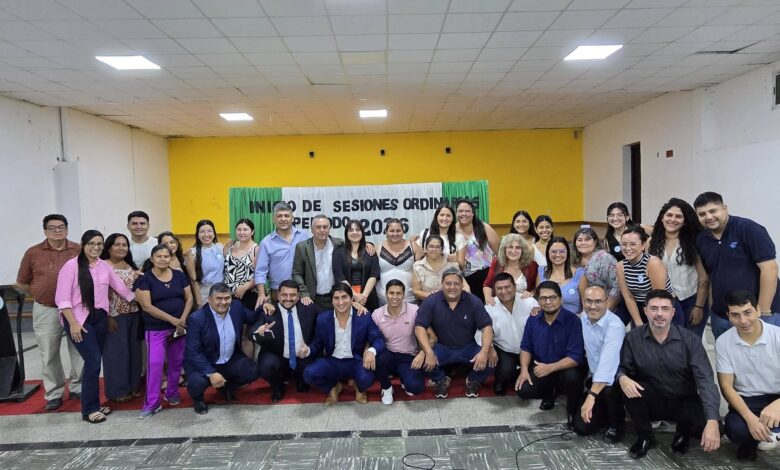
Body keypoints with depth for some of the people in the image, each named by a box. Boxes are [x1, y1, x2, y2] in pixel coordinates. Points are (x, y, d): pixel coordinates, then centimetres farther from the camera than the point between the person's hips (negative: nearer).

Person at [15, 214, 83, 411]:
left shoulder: (80, 250, -2)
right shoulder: (33, 252, 1)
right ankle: (54, 394, 23)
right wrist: (42, 293, 1)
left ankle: (77, 389, 26)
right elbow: (21, 284, 9)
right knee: (49, 355, 9)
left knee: (80, 352, 9)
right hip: (46, 311, 1)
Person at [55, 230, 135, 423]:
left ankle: (92, 403, 23)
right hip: (79, 319, -5)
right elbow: (62, 298, -12)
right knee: (94, 361, -9)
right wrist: (73, 323, -16)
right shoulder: (71, 265, -9)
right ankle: (89, 409, 4)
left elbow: (121, 287, 13)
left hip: (99, 318, 5)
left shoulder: (105, 266, 7)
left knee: (94, 361, 9)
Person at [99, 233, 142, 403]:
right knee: (116, 352, 1)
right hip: (115, 316, -6)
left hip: (133, 315, 6)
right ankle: (118, 390, 13)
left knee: (134, 351, 11)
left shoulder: (131, 266, 12)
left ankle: (134, 386, 23)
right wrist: (108, 317, -17)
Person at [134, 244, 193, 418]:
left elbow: (189, 299, 6)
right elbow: (147, 306, -14)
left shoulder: (179, 275, 5)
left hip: (180, 327, 4)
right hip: (156, 329, -4)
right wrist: (173, 320, -19)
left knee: (176, 362, 11)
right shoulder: (145, 279, -7)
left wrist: (183, 319, -10)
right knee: (154, 364, -8)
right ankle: (152, 403, 2)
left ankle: (172, 392, 31)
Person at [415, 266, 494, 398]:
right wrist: (429, 352, -32)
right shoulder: (431, 302, -12)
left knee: (490, 361, -26)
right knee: (423, 361, -29)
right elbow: (420, 327, -18)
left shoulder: (473, 301, -9)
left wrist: (485, 351, -29)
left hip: (468, 347, 1)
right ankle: (441, 381, 8)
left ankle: (473, 381, 12)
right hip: (442, 347, 0)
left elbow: (487, 326, -12)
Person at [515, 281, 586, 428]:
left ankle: (573, 411, -3)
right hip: (541, 368, 4)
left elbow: (576, 357, -26)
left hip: (566, 367, -4)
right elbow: (526, 347, 5)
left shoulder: (572, 321, -21)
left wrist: (550, 368, -37)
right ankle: (550, 392, 18)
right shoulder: (533, 320, -4)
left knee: (572, 376, -37)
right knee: (523, 391, -18)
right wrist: (524, 369, -13)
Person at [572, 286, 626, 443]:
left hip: (614, 379, -5)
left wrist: (591, 395, -46)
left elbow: (607, 362, -38)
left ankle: (616, 424, -6)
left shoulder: (614, 325, -25)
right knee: (581, 427, -6)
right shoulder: (583, 318, -1)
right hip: (594, 379, 5)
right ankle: (609, 413, 26)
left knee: (607, 388, -39)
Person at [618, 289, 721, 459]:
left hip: (684, 402, -1)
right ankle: (645, 437, -2)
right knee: (628, 386, -30)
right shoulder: (633, 338, -9)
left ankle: (683, 431, 11)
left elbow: (705, 380, -22)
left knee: (711, 427, -30)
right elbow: (622, 368, -1)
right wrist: (622, 378, -29)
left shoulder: (690, 340, -13)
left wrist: (713, 421, -36)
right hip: (651, 403, 1)